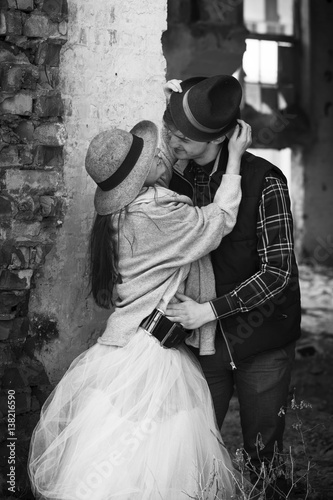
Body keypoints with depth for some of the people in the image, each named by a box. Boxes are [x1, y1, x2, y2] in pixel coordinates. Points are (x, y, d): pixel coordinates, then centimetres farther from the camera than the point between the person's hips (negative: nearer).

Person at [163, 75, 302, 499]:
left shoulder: (264, 180, -15)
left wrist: (209, 310, -20)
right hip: (202, 342, 4)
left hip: (261, 344, -4)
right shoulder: (174, 176, -1)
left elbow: (278, 270, -16)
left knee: (263, 457, 7)